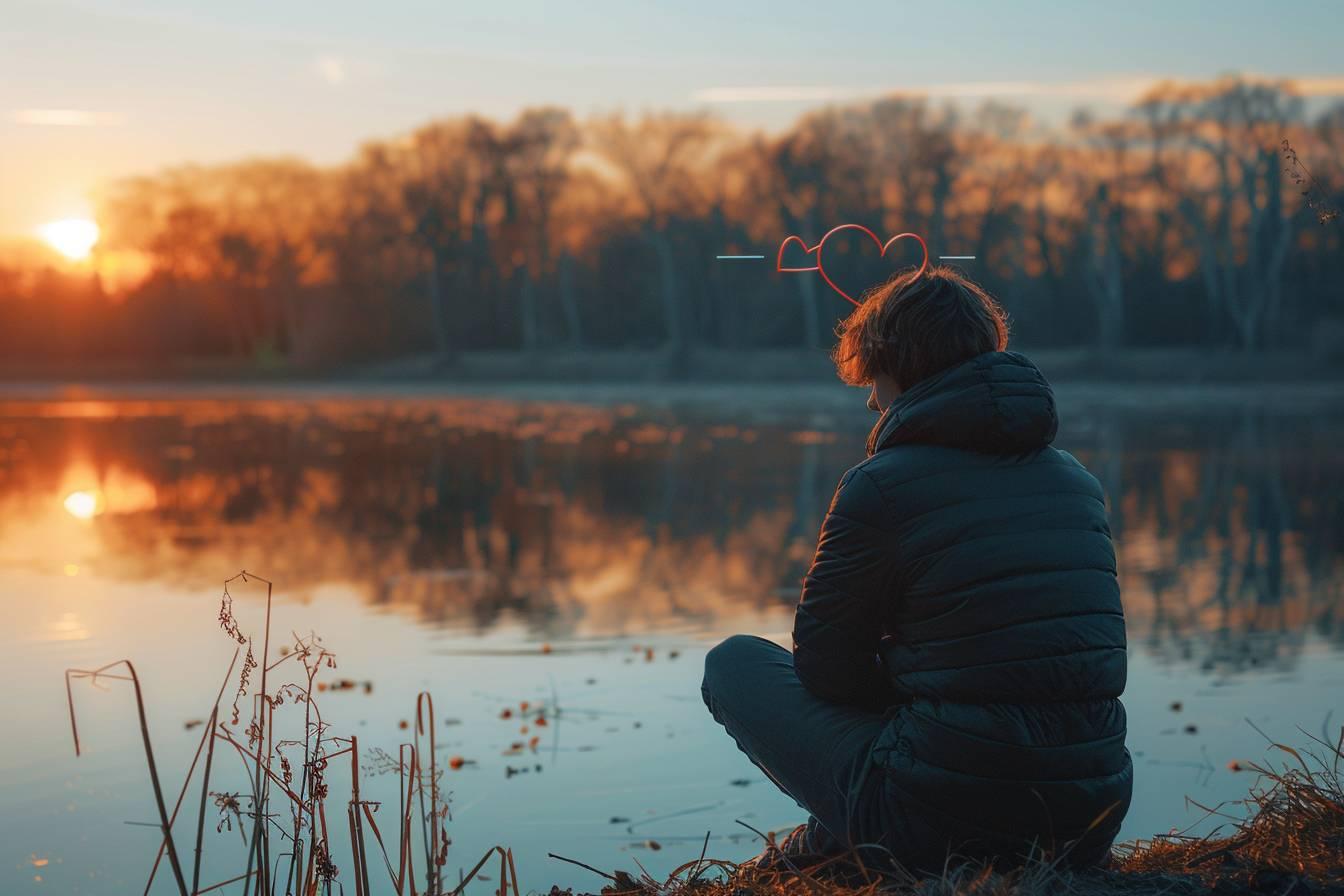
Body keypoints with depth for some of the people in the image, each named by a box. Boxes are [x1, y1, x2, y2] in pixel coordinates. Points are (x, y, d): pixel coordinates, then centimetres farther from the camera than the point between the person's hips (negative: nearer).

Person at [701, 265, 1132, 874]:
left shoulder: (879, 488, -10)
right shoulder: (1078, 481, 10)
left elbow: (822, 666, 0)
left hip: (939, 822, -6)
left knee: (734, 662, 13)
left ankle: (834, 837, 10)